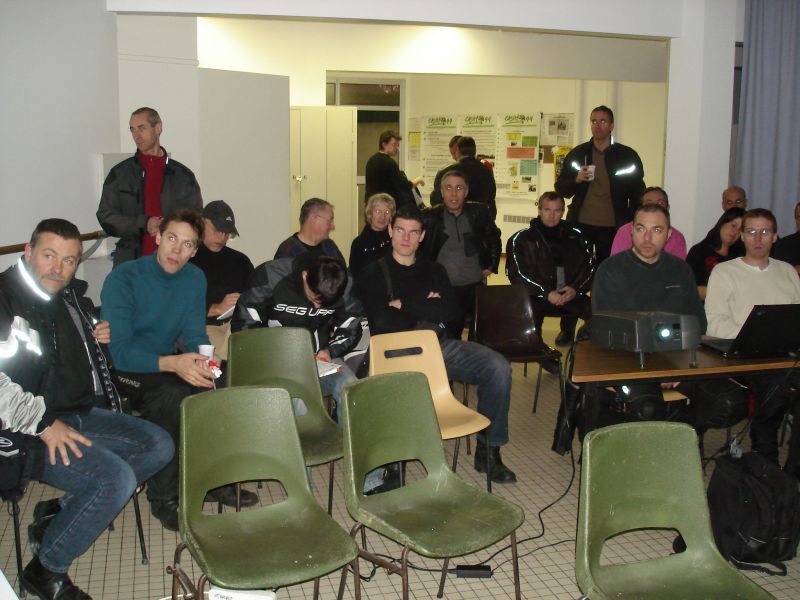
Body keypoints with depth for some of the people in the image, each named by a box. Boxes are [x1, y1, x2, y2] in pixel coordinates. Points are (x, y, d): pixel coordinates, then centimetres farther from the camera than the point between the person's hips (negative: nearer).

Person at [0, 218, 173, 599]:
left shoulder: (66, 298, 12)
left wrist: (99, 338, 7)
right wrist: (44, 424, -25)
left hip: (80, 415, 9)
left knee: (159, 446, 2)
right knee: (117, 479, -25)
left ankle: (59, 511, 4)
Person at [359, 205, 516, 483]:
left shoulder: (433, 270, 21)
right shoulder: (374, 273, 10)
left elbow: (450, 310, 2)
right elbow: (381, 321, -7)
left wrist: (404, 304, -3)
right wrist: (425, 307, 0)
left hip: (438, 345, 4)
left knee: (499, 367, -19)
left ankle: (488, 450, -5)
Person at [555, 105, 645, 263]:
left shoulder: (628, 156, 3)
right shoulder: (578, 153, 8)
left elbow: (638, 194, 6)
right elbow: (561, 188, 9)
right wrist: (576, 180, -11)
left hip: (612, 227, -1)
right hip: (581, 225, 1)